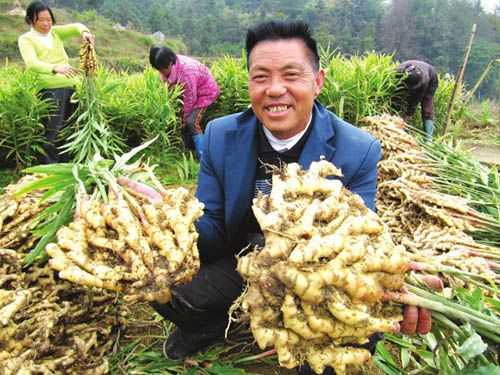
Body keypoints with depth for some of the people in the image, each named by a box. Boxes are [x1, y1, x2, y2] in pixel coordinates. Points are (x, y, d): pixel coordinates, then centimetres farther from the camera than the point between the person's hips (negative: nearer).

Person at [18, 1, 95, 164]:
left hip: (71, 86, 5)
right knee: (53, 132, -11)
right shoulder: (26, 39, 2)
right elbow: (32, 63, -16)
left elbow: (74, 27, -2)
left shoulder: (56, 32, 16)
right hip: (50, 89, -5)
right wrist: (55, 68, -34)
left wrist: (84, 31, -27)